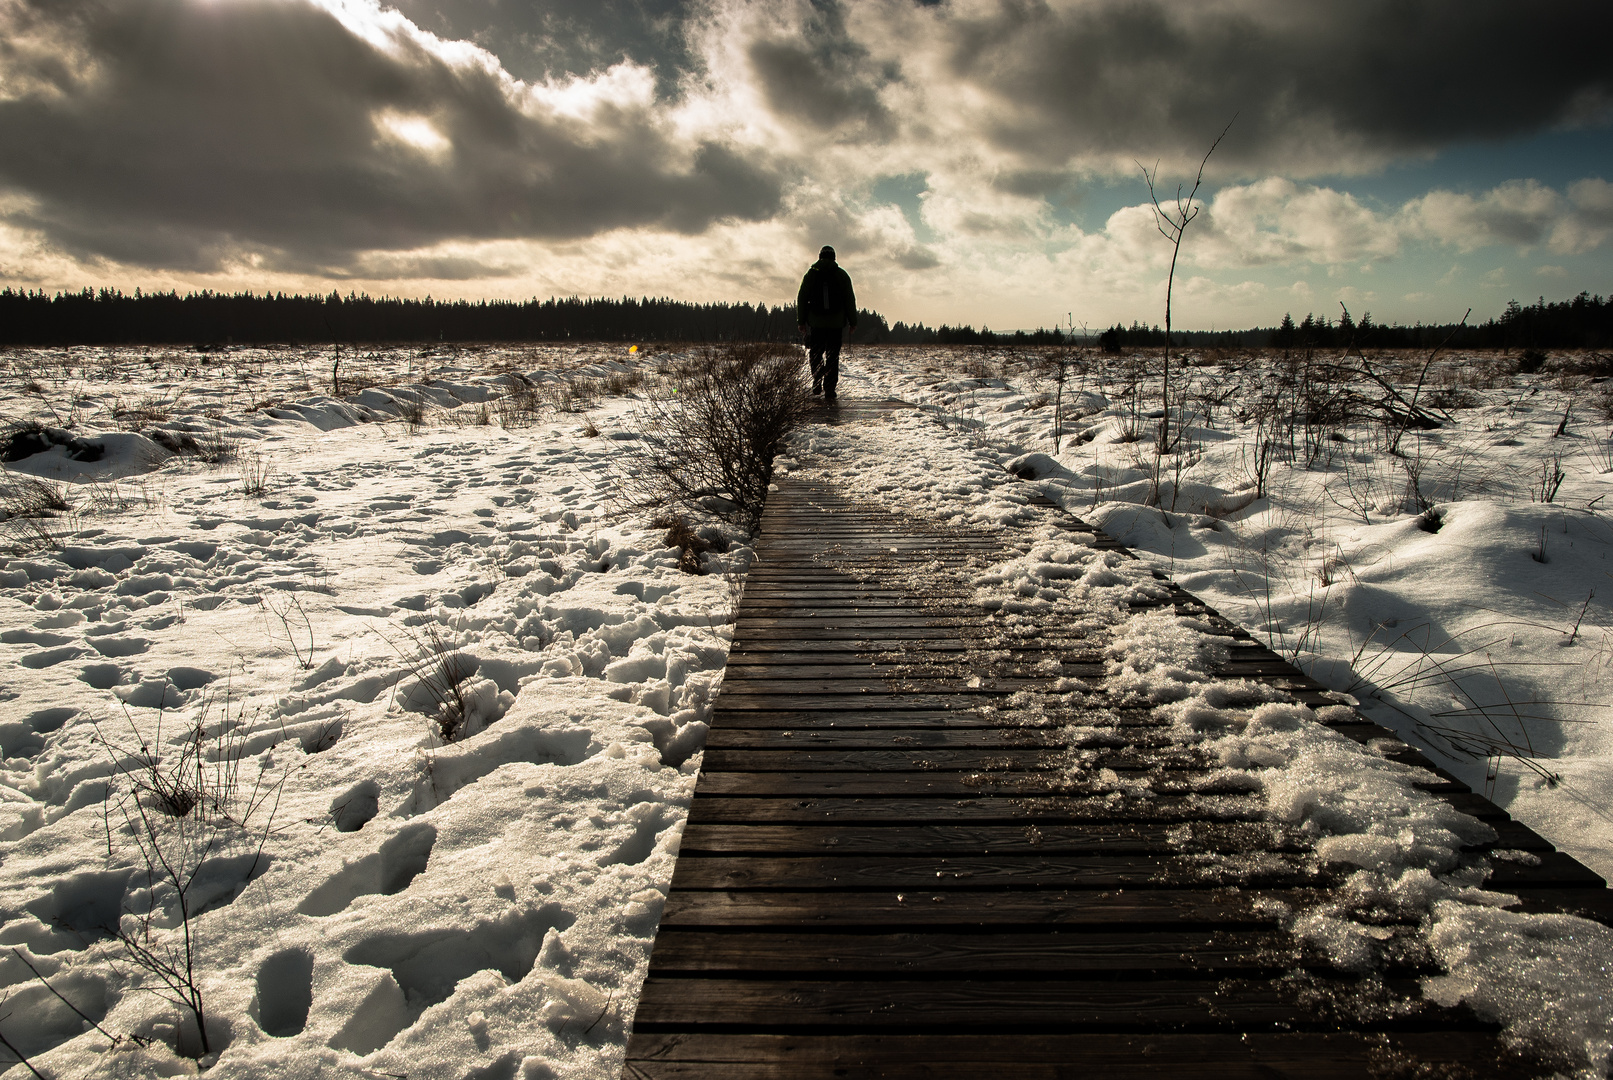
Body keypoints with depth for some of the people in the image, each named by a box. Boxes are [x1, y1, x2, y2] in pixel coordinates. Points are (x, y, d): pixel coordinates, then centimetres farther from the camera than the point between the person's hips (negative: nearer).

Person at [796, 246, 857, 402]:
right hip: (836, 322, 0)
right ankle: (829, 390, -2)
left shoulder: (810, 274, 7)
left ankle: (817, 382, 5)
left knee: (815, 353, 16)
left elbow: (801, 299, 3)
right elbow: (850, 300, 3)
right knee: (833, 356, 2)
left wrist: (801, 321, 6)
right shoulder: (842, 275, 6)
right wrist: (853, 322, 7)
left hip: (816, 321, 0)